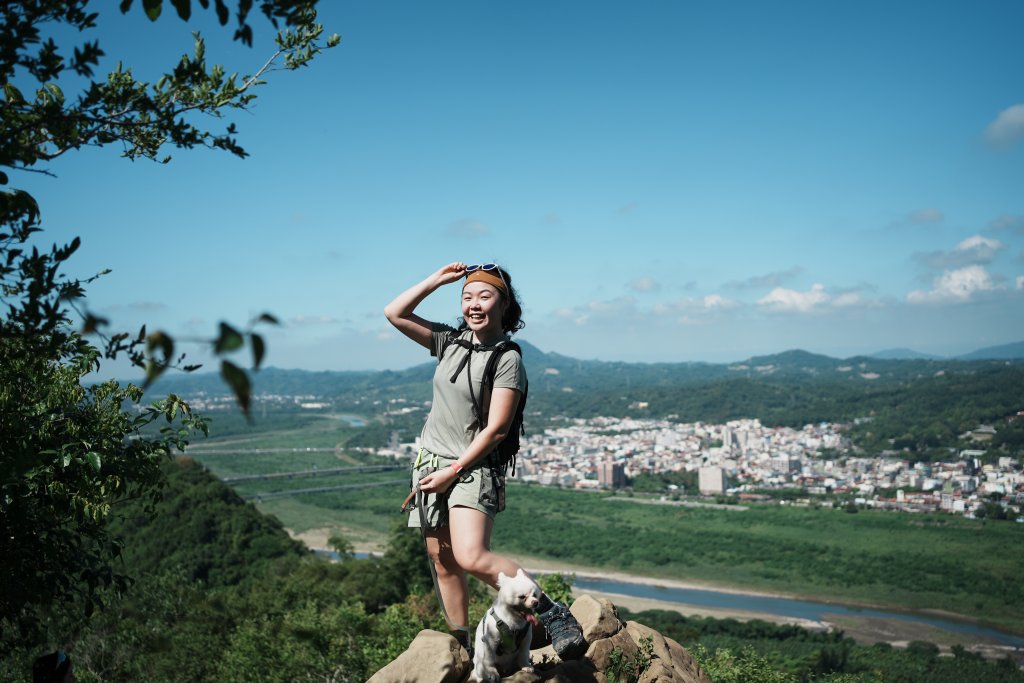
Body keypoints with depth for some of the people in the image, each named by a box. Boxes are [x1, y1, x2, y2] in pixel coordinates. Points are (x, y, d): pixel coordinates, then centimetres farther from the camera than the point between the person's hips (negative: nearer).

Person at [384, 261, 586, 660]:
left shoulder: (507, 360, -11)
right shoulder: (451, 341, 8)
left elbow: (495, 430, -14)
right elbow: (394, 313, 11)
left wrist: (453, 471, -14)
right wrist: (437, 280, 5)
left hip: (472, 468, -7)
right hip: (430, 463, 7)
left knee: (472, 558, -24)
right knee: (442, 563, 9)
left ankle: (554, 614, -11)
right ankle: (462, 647, 22)